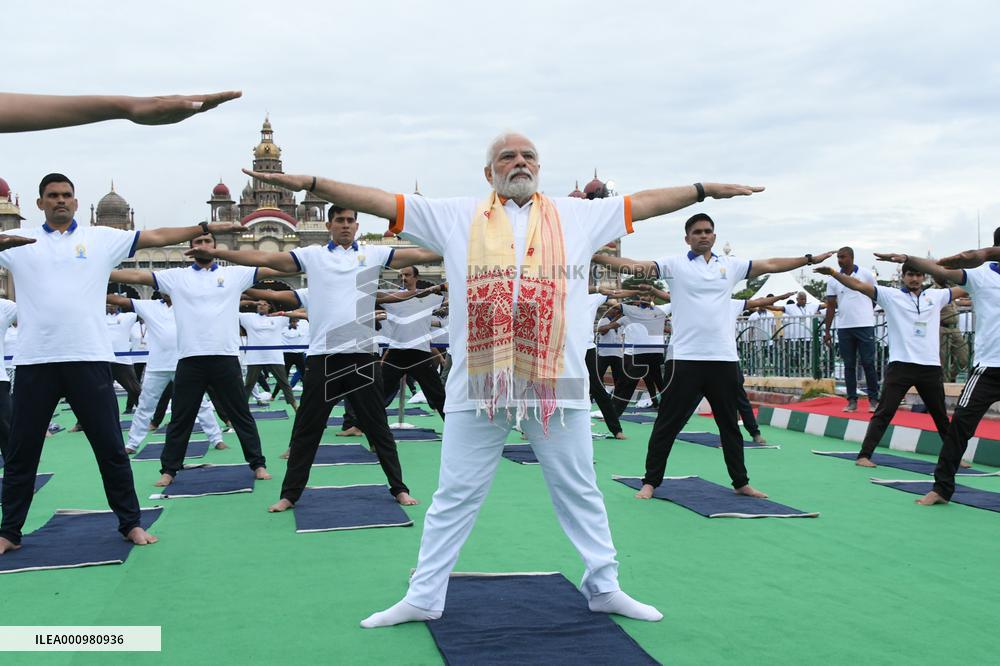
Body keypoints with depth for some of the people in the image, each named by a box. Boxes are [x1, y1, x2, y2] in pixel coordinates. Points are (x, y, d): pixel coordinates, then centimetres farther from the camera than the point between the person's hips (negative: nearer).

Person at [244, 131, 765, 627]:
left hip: (558, 381, 1)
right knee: (455, 496, 8)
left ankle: (604, 588, 29)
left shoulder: (577, 215, 11)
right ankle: (423, 597, 21)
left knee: (579, 491, 13)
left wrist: (707, 190, 15)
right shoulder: (456, 217, 6)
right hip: (478, 382, -1)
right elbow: (383, 202, 3)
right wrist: (310, 183, -3)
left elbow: (643, 203, 16)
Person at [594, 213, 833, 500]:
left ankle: (741, 482, 26)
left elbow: (771, 265, 15)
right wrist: (595, 256, -21)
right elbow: (636, 266, -10)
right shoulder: (674, 265, 1)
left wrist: (809, 259, 13)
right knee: (667, 424, 1)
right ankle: (651, 482, 11)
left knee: (729, 425, 14)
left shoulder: (730, 265, 11)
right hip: (685, 358, -3)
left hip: (724, 358, 3)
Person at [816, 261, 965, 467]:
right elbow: (859, 285, -9)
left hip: (931, 367, 4)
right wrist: (833, 272, -19)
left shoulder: (936, 296, 11)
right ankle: (864, 455, -6)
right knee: (884, 412, -6)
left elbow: (965, 289, 21)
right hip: (900, 365, -3)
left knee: (940, 415, 18)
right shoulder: (891, 295, 0)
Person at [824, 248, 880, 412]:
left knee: (868, 363, -1)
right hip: (843, 327, 3)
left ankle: (873, 399, 7)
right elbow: (831, 306, 6)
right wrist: (827, 331, 4)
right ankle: (852, 400, 10)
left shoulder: (866, 275, 0)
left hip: (865, 325, -2)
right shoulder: (833, 280, 6)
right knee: (849, 365, 6)